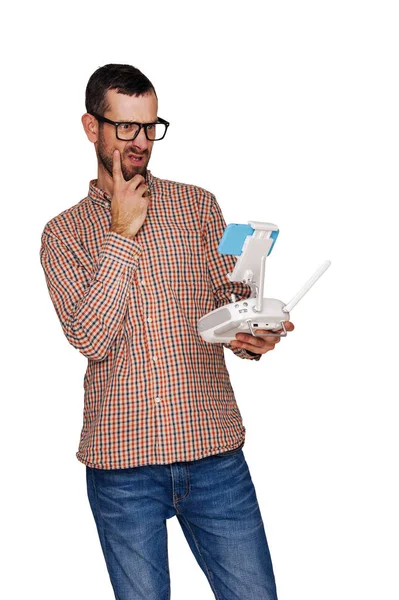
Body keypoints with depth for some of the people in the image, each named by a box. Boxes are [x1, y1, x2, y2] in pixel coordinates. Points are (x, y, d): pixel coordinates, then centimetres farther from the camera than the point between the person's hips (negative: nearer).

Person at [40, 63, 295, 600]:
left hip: (215, 453, 1)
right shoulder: (64, 233, 6)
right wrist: (121, 234, -9)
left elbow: (235, 298, 5)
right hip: (121, 463, 0)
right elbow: (90, 337, -8)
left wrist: (250, 335, -18)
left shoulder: (198, 205, 9)